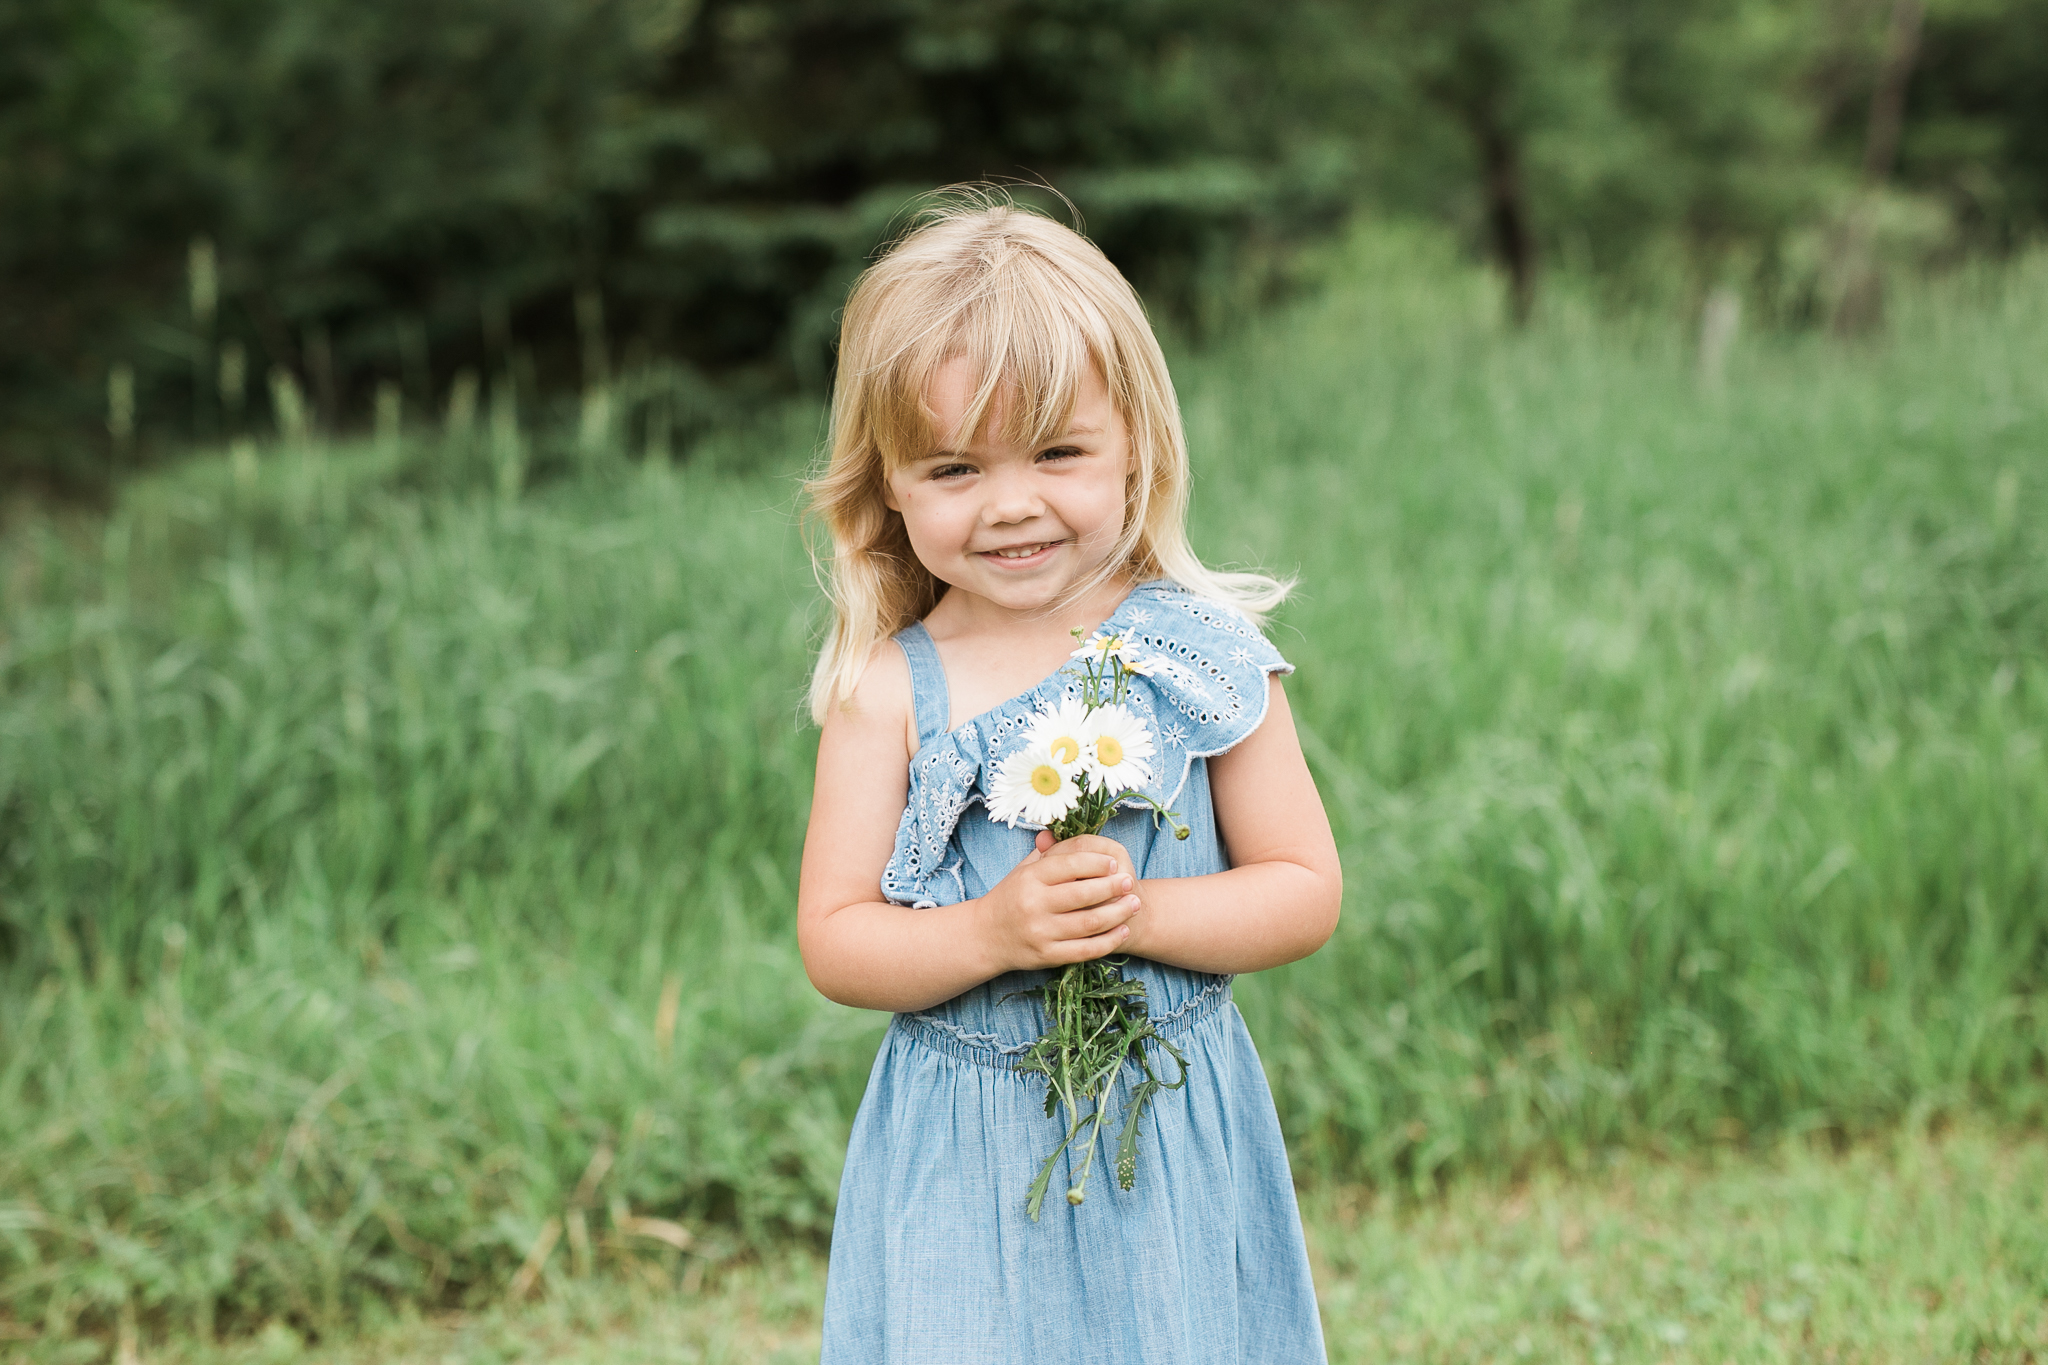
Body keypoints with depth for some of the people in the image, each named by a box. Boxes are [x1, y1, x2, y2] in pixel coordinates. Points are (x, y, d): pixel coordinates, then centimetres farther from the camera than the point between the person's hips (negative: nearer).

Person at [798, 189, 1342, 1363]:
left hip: (1174, 1145, 1)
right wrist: (995, 932, -22)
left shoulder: (1201, 659, -5)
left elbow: (1308, 891, -3)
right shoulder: (889, 688, -6)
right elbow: (833, 940, -6)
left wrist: (1137, 914, -18)